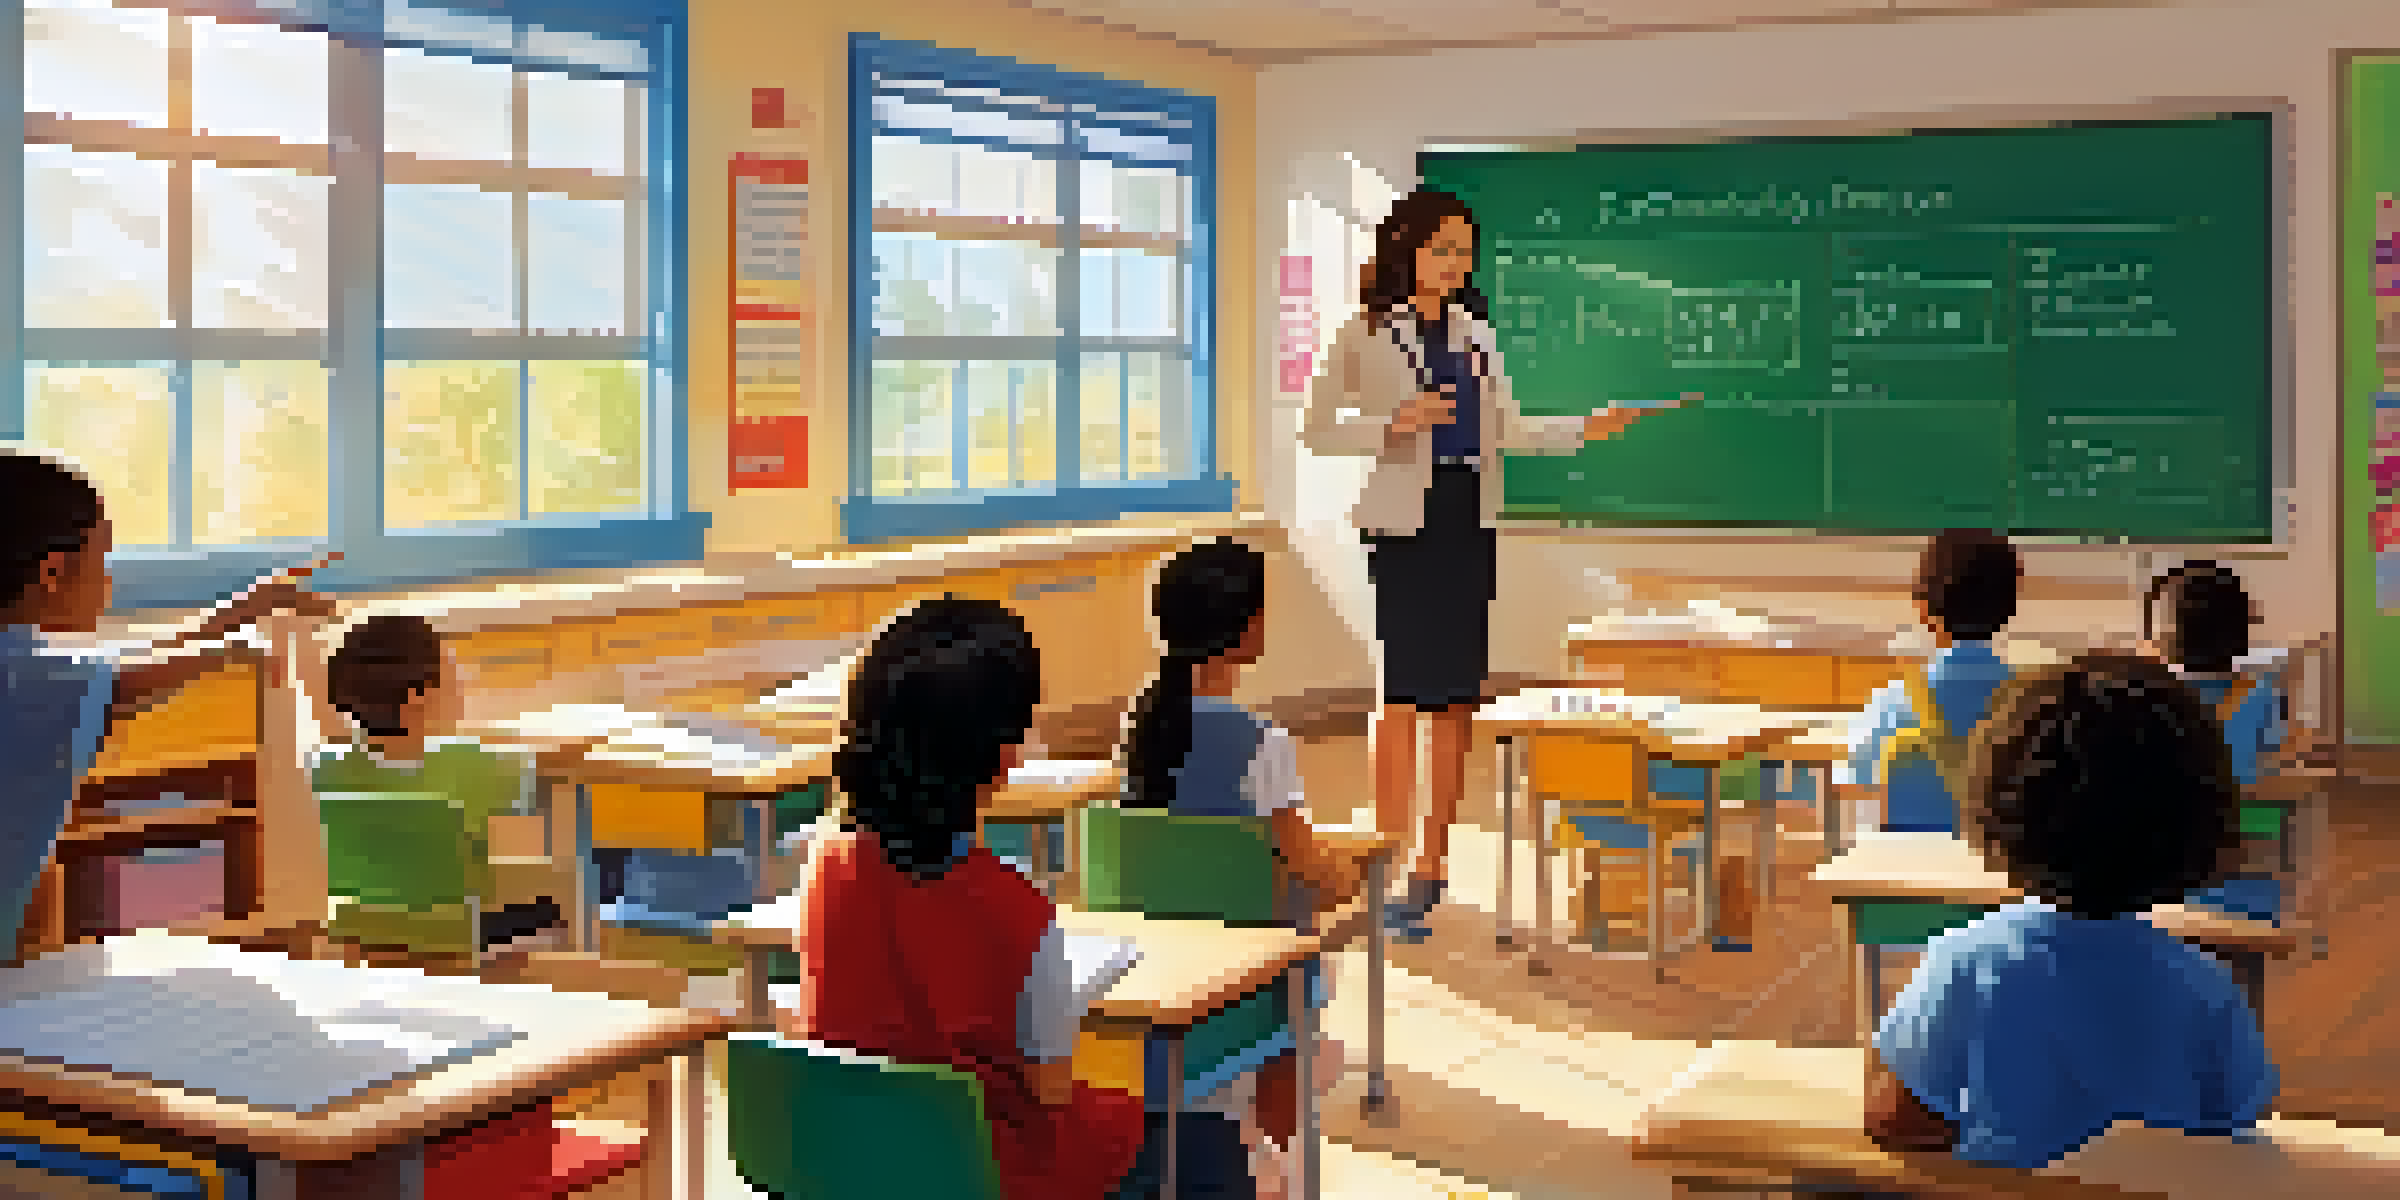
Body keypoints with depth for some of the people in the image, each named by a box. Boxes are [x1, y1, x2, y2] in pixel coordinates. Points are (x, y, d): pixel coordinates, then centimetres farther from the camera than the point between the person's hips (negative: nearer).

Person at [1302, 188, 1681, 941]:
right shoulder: (1367, 334, -1)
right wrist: (1396, 425, -16)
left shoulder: (1475, 334, 14)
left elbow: (1504, 429, 16)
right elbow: (1319, 431, -1)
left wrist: (1585, 429, 4)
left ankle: (1433, 862, 14)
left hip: (1470, 519, 5)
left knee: (1458, 698, 5)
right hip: (1407, 519, -5)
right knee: (1406, 689, -10)